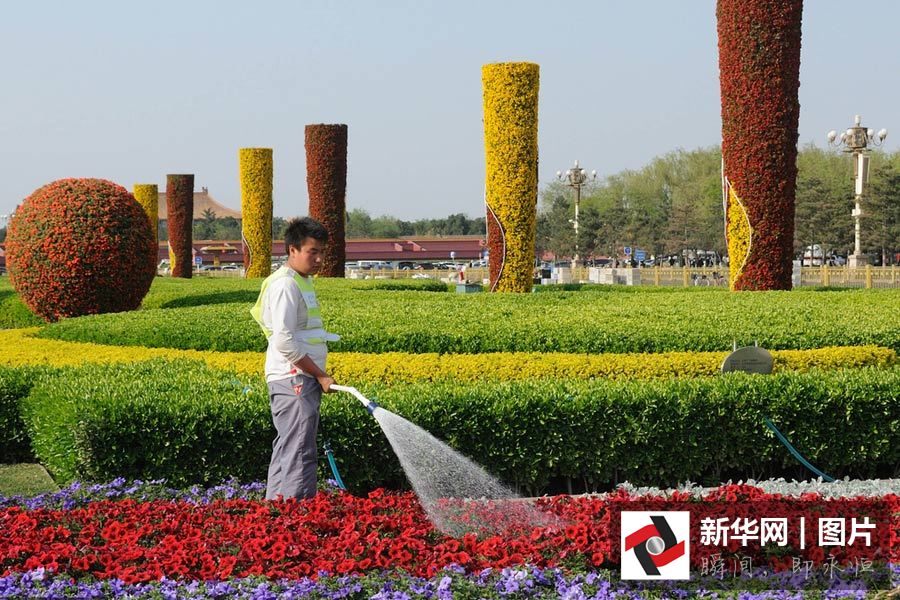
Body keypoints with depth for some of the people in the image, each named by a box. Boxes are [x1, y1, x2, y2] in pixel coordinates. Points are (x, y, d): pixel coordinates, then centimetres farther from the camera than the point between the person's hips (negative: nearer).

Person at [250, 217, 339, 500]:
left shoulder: (303, 282, 19)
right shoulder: (285, 285, -14)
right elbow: (284, 341, -21)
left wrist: (318, 376, 20)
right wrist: (320, 375, -17)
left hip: (300, 380, 11)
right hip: (294, 379, -11)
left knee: (286, 450, 14)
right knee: (300, 454, -13)